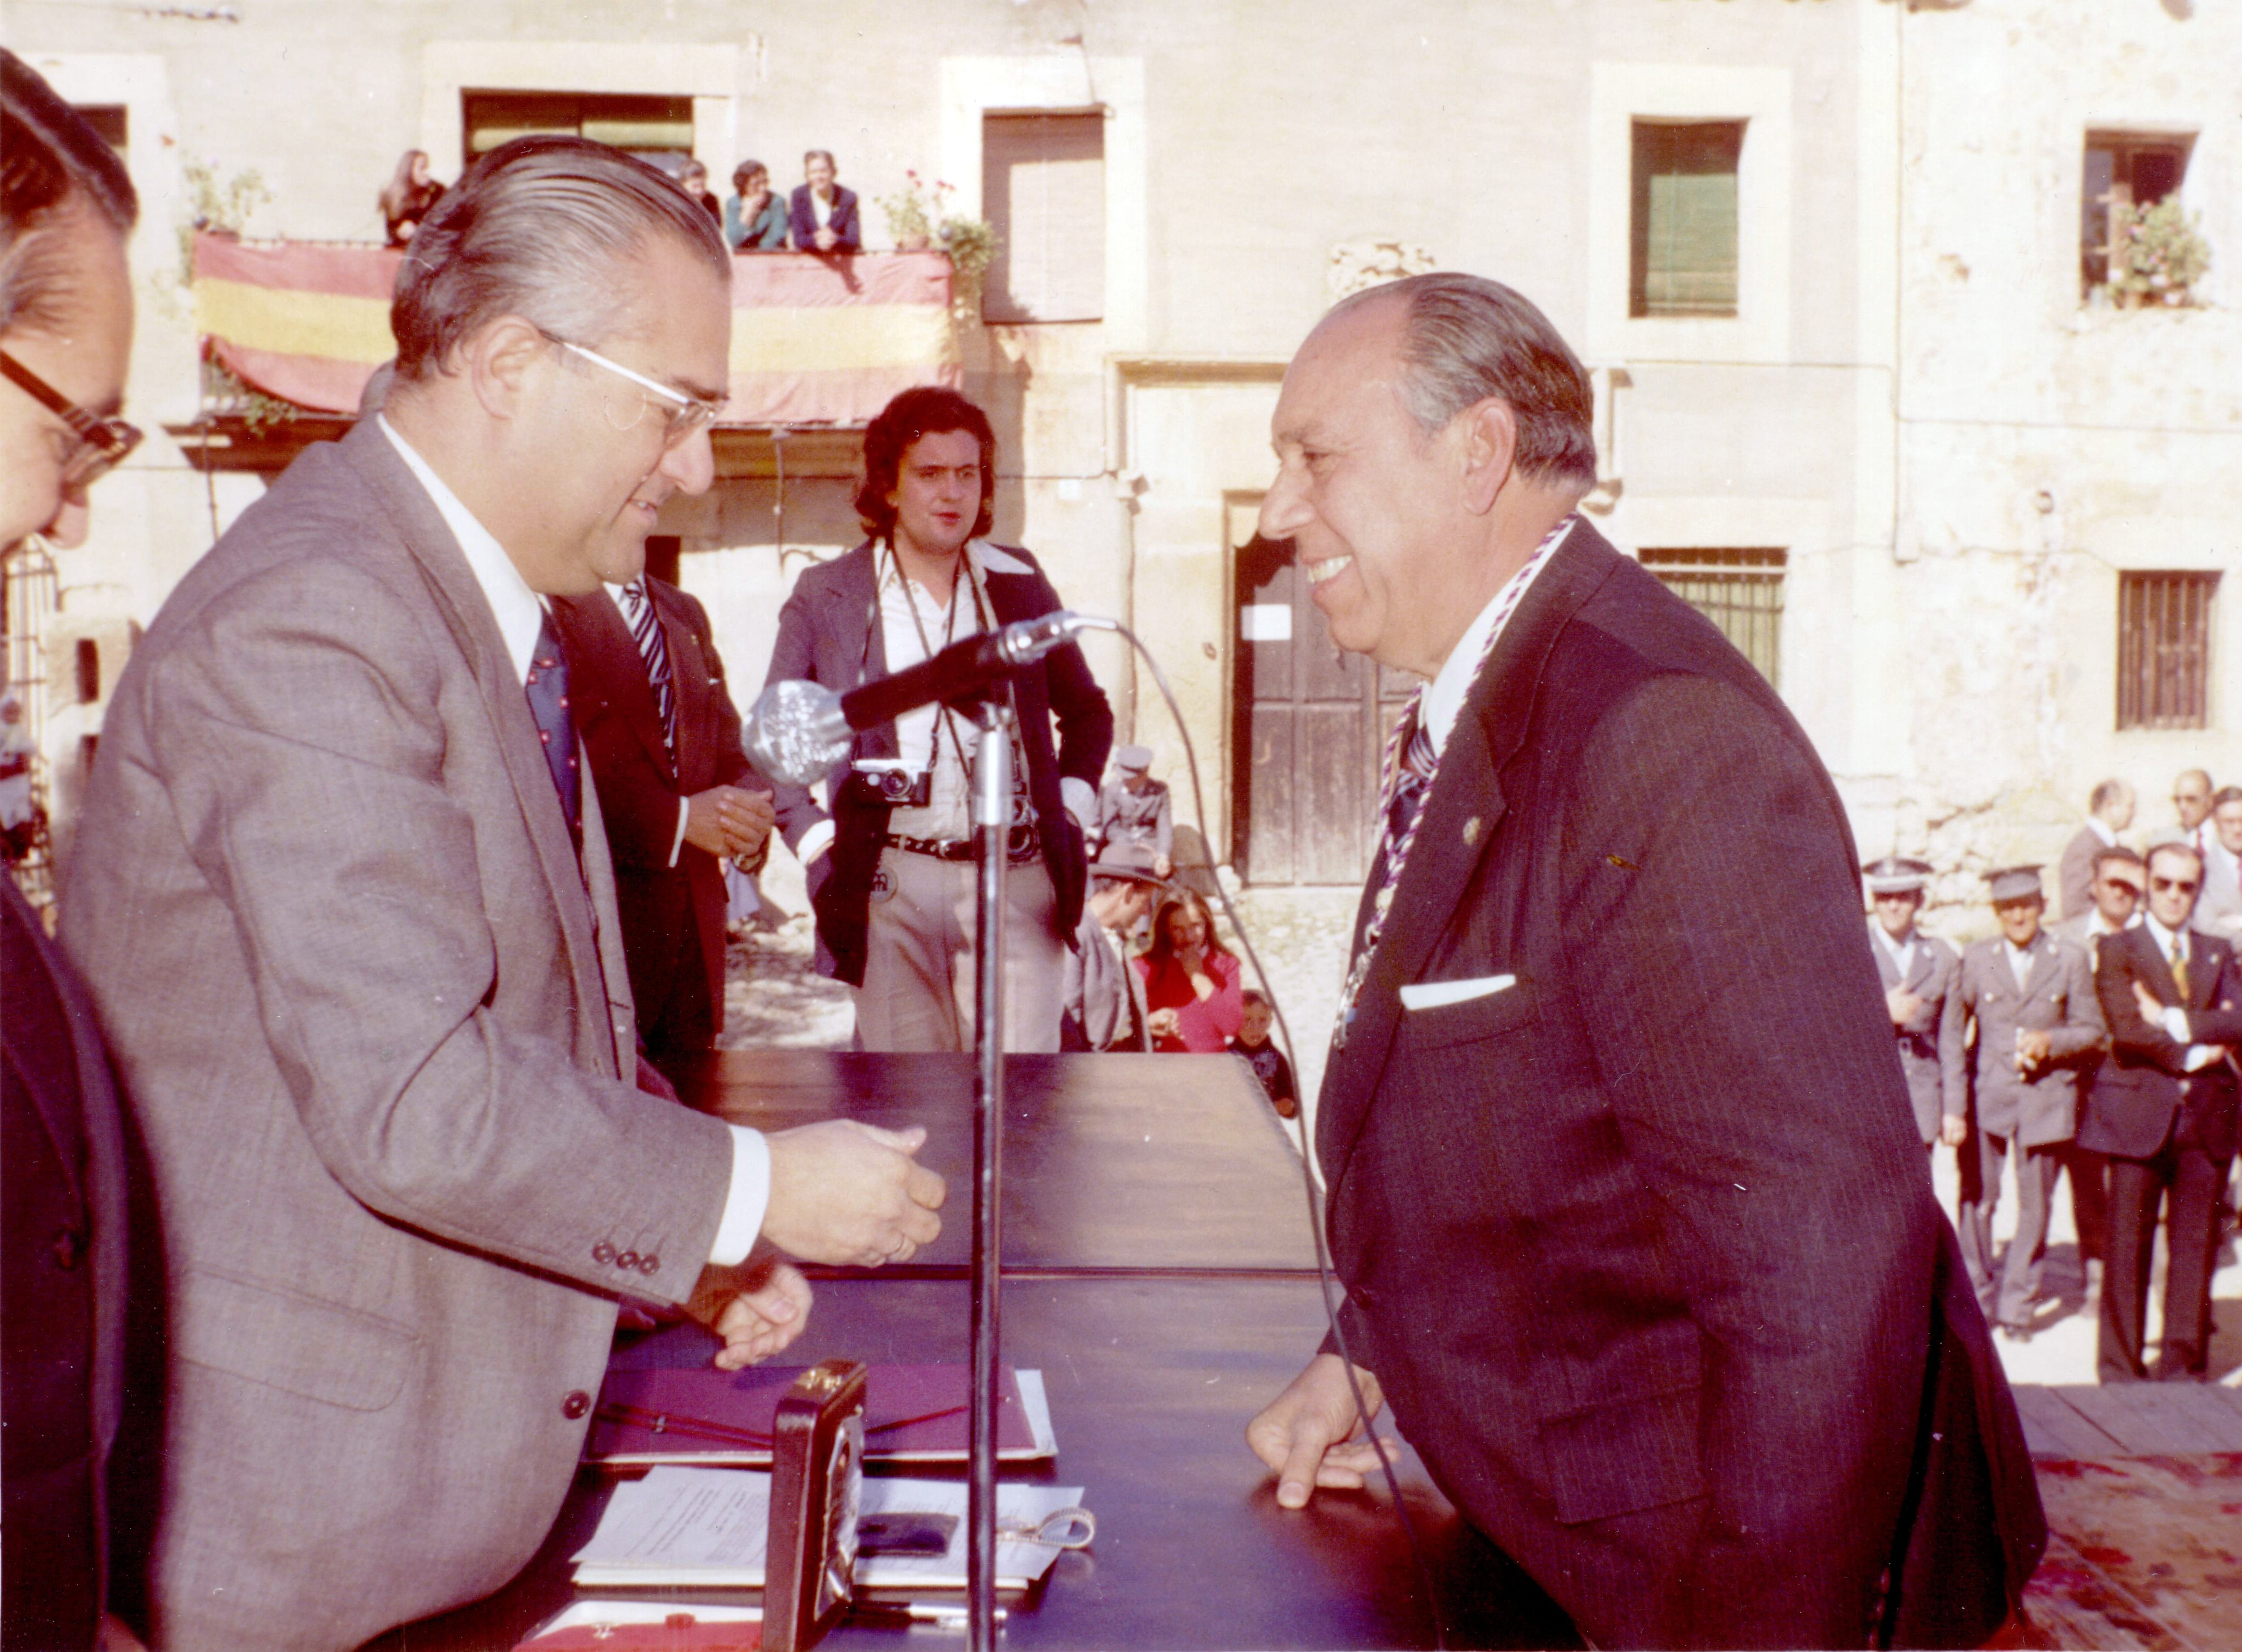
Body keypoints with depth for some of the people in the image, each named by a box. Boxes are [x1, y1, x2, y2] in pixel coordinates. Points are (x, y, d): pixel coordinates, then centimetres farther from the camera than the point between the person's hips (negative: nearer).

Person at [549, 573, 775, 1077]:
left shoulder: (686, 615, 18)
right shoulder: (546, 606, -7)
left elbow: (732, 754, 16)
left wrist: (751, 817, -6)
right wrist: (678, 818, -18)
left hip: (696, 909, 7)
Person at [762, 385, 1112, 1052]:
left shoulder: (1019, 582, 12)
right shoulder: (826, 595, 6)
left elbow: (1088, 713, 24)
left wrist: (1071, 808, 10)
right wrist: (817, 841, 1)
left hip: (1017, 879, 1)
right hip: (891, 884, -1)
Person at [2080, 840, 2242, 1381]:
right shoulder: (2118, 950, 3)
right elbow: (2128, 1028, -11)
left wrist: (2175, 1021, -11)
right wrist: (2195, 1054, -9)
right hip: (2140, 1114, -4)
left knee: (2195, 1244, 5)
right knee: (2128, 1246, -1)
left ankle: (2183, 1363, 14)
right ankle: (2121, 1365, 7)